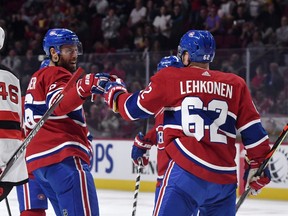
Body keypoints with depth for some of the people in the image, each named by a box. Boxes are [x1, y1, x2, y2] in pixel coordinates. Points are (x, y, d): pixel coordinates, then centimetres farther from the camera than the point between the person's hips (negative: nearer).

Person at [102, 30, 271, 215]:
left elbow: (135, 109, 8)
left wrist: (115, 92, 28)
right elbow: (253, 131, 9)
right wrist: (258, 165, 21)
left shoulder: (170, 78, 2)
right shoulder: (235, 84, 10)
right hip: (225, 178, 4)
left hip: (187, 173, -4)